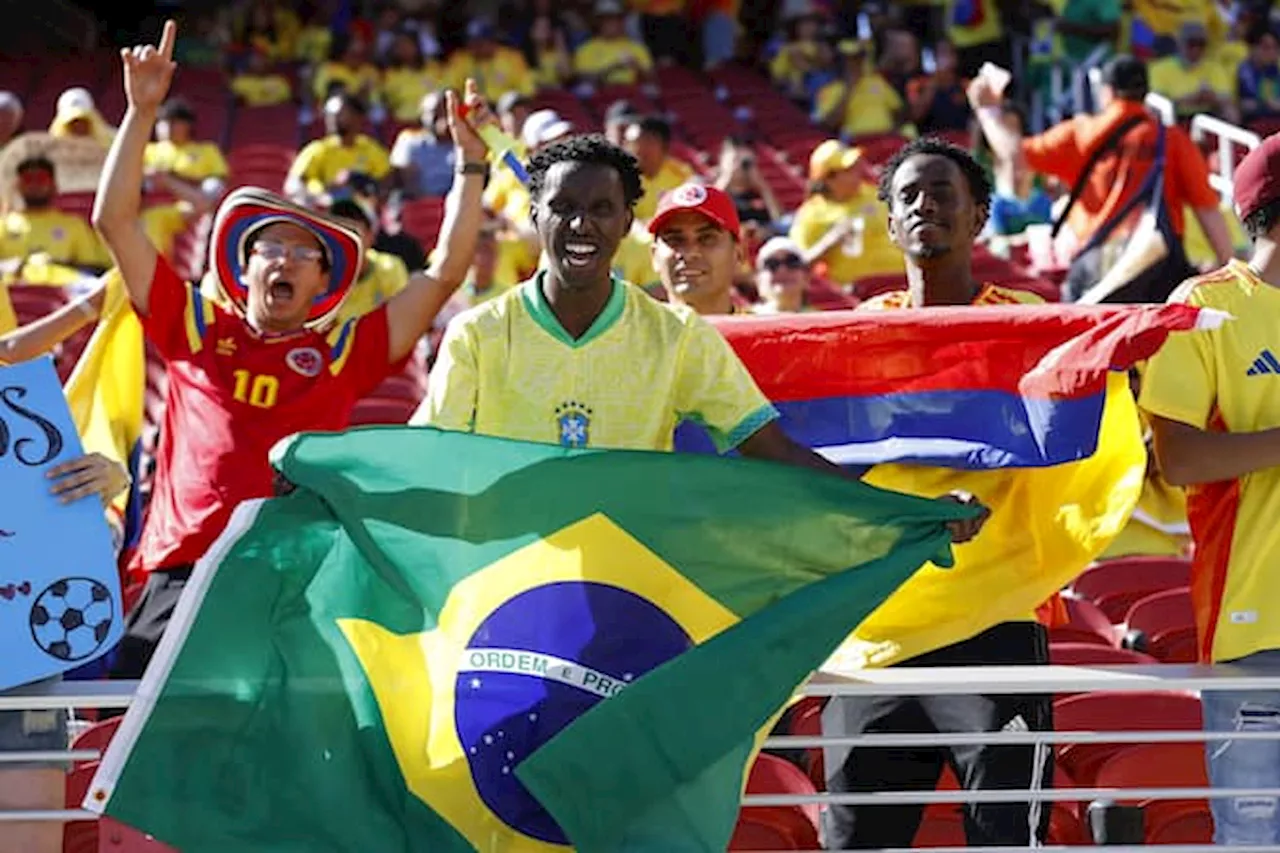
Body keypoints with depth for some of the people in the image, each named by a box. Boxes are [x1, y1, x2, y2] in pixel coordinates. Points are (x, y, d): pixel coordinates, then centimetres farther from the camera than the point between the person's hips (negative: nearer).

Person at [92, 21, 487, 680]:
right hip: (182, 577, 1)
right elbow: (114, 221, 15)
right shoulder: (195, 330, 17)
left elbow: (446, 272, 14)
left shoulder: (344, 352, 14)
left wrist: (470, 162, 11)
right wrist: (141, 112, 10)